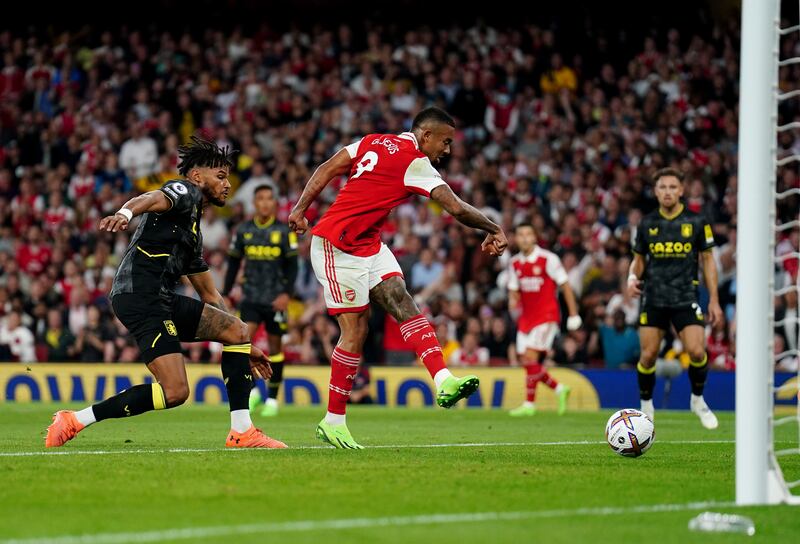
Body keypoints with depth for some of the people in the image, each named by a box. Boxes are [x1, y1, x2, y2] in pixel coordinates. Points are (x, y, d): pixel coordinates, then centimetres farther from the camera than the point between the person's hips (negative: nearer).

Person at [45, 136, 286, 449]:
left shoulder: (193, 233, 30)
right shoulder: (185, 191, 4)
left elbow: (210, 295, 35)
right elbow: (151, 199, -21)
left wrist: (245, 347, 35)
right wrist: (125, 213, -45)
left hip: (162, 300, 10)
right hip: (140, 296, -10)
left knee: (237, 331, 7)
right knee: (175, 392, -17)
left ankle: (241, 432, 4)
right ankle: (73, 421, -10)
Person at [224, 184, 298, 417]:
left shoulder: (284, 231, 0)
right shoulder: (243, 231, 5)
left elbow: (292, 266, 1)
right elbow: (233, 263, 13)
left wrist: (287, 293, -11)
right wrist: (225, 294, 11)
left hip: (275, 299, -1)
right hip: (251, 297, 1)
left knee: (275, 345, 4)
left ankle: (273, 398, 14)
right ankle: (251, 390, -5)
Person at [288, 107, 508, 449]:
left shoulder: (374, 142, 10)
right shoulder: (415, 163, -13)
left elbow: (327, 170, 6)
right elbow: (456, 208, -17)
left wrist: (300, 209, 7)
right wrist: (494, 230, -4)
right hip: (337, 248, -9)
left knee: (404, 304, -8)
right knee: (355, 331, -7)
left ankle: (444, 381, -22)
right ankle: (333, 420, 2)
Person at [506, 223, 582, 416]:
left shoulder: (548, 259, -9)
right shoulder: (514, 263, 8)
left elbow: (565, 286, -6)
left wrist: (573, 314, -8)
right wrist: (513, 301, -10)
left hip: (547, 316, -6)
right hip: (526, 318, 6)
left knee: (531, 356, -17)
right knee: (526, 361, 3)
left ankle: (529, 404, -10)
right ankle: (559, 389, 22)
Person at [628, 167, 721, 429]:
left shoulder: (696, 222, 0)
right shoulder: (647, 223, 5)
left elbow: (708, 260, 6)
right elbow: (639, 259, 16)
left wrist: (714, 300, 1)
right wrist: (633, 277, -7)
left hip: (685, 298, -1)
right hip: (653, 299, 1)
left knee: (697, 351, -14)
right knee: (648, 355, -2)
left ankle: (697, 400, 11)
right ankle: (646, 407, 17)